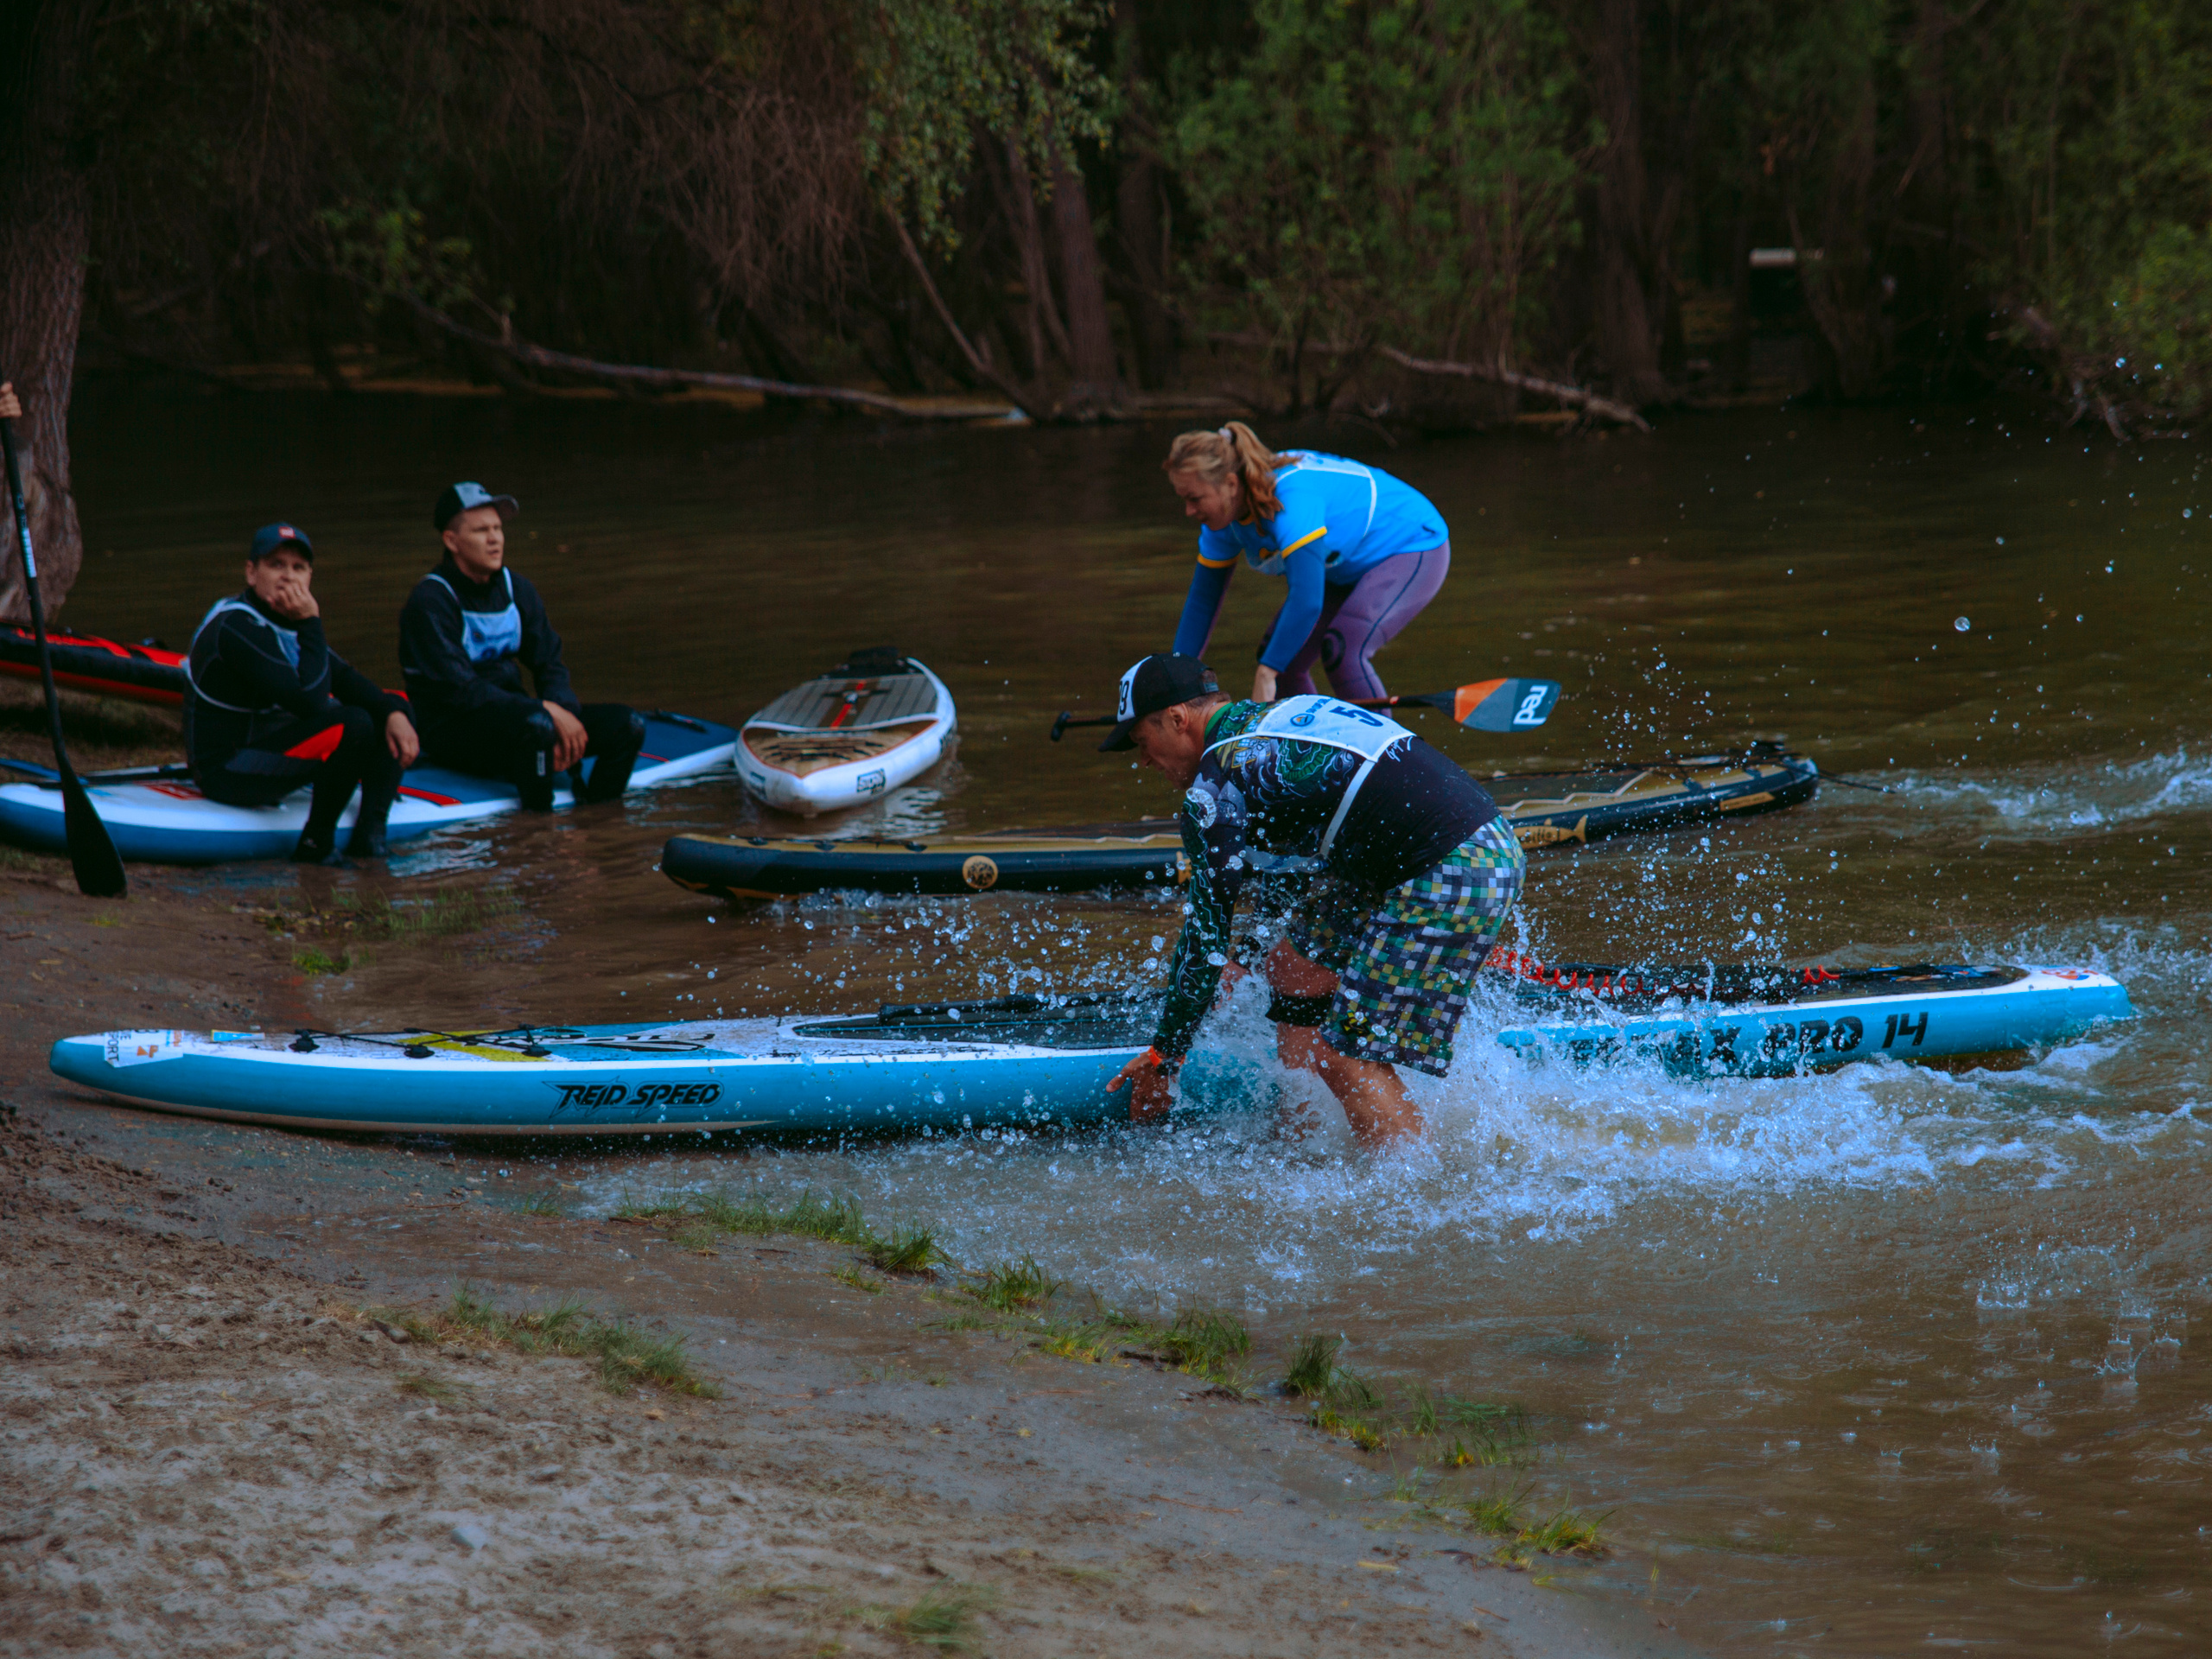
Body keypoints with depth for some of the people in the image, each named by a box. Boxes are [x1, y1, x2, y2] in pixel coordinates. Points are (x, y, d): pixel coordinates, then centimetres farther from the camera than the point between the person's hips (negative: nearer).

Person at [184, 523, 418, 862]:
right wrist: (310, 624, -25)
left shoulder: (285, 620, 8)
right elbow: (310, 702, -30)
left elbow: (345, 679, 5)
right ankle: (316, 843, -17)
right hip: (229, 772, -10)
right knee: (354, 725, -30)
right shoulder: (238, 628, -23)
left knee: (387, 713, 6)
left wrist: (392, 712, -13)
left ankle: (370, 832, -4)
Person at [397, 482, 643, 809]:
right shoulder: (430, 601, -14)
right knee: (536, 725, -37)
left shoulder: (517, 589, 10)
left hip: (512, 710, 7)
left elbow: (550, 665, 10)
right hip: (452, 731, -7)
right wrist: (547, 711, -24)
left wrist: (564, 713, -14)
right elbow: (459, 690, -21)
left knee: (625, 725, -10)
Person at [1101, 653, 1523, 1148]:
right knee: (1294, 966, 18)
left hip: (1452, 877, -10)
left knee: (1350, 1060, -8)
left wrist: (1163, 1056, 5)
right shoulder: (1280, 714, 20)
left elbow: (1207, 933, -4)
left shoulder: (1215, 791, -6)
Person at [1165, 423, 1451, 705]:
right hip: (1348, 568, 9)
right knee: (1285, 662, -2)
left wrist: (1266, 675, -36)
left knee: (1342, 653, -28)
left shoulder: (1292, 498, -37)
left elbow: (1307, 600, -40)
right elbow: (1202, 600, 1)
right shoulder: (1221, 521, -10)